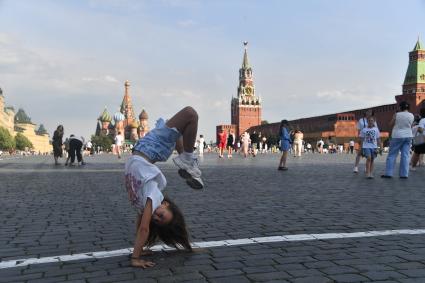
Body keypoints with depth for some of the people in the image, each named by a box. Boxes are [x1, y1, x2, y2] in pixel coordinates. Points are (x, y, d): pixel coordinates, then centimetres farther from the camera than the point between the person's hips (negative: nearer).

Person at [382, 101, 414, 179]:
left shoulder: (397, 115, -9)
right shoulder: (411, 116, 2)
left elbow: (391, 124, 1)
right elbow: (410, 125, 14)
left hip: (397, 136, -3)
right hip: (408, 136, 3)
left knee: (392, 155, 3)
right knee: (405, 155, 4)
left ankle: (388, 173, 1)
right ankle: (404, 174, 3)